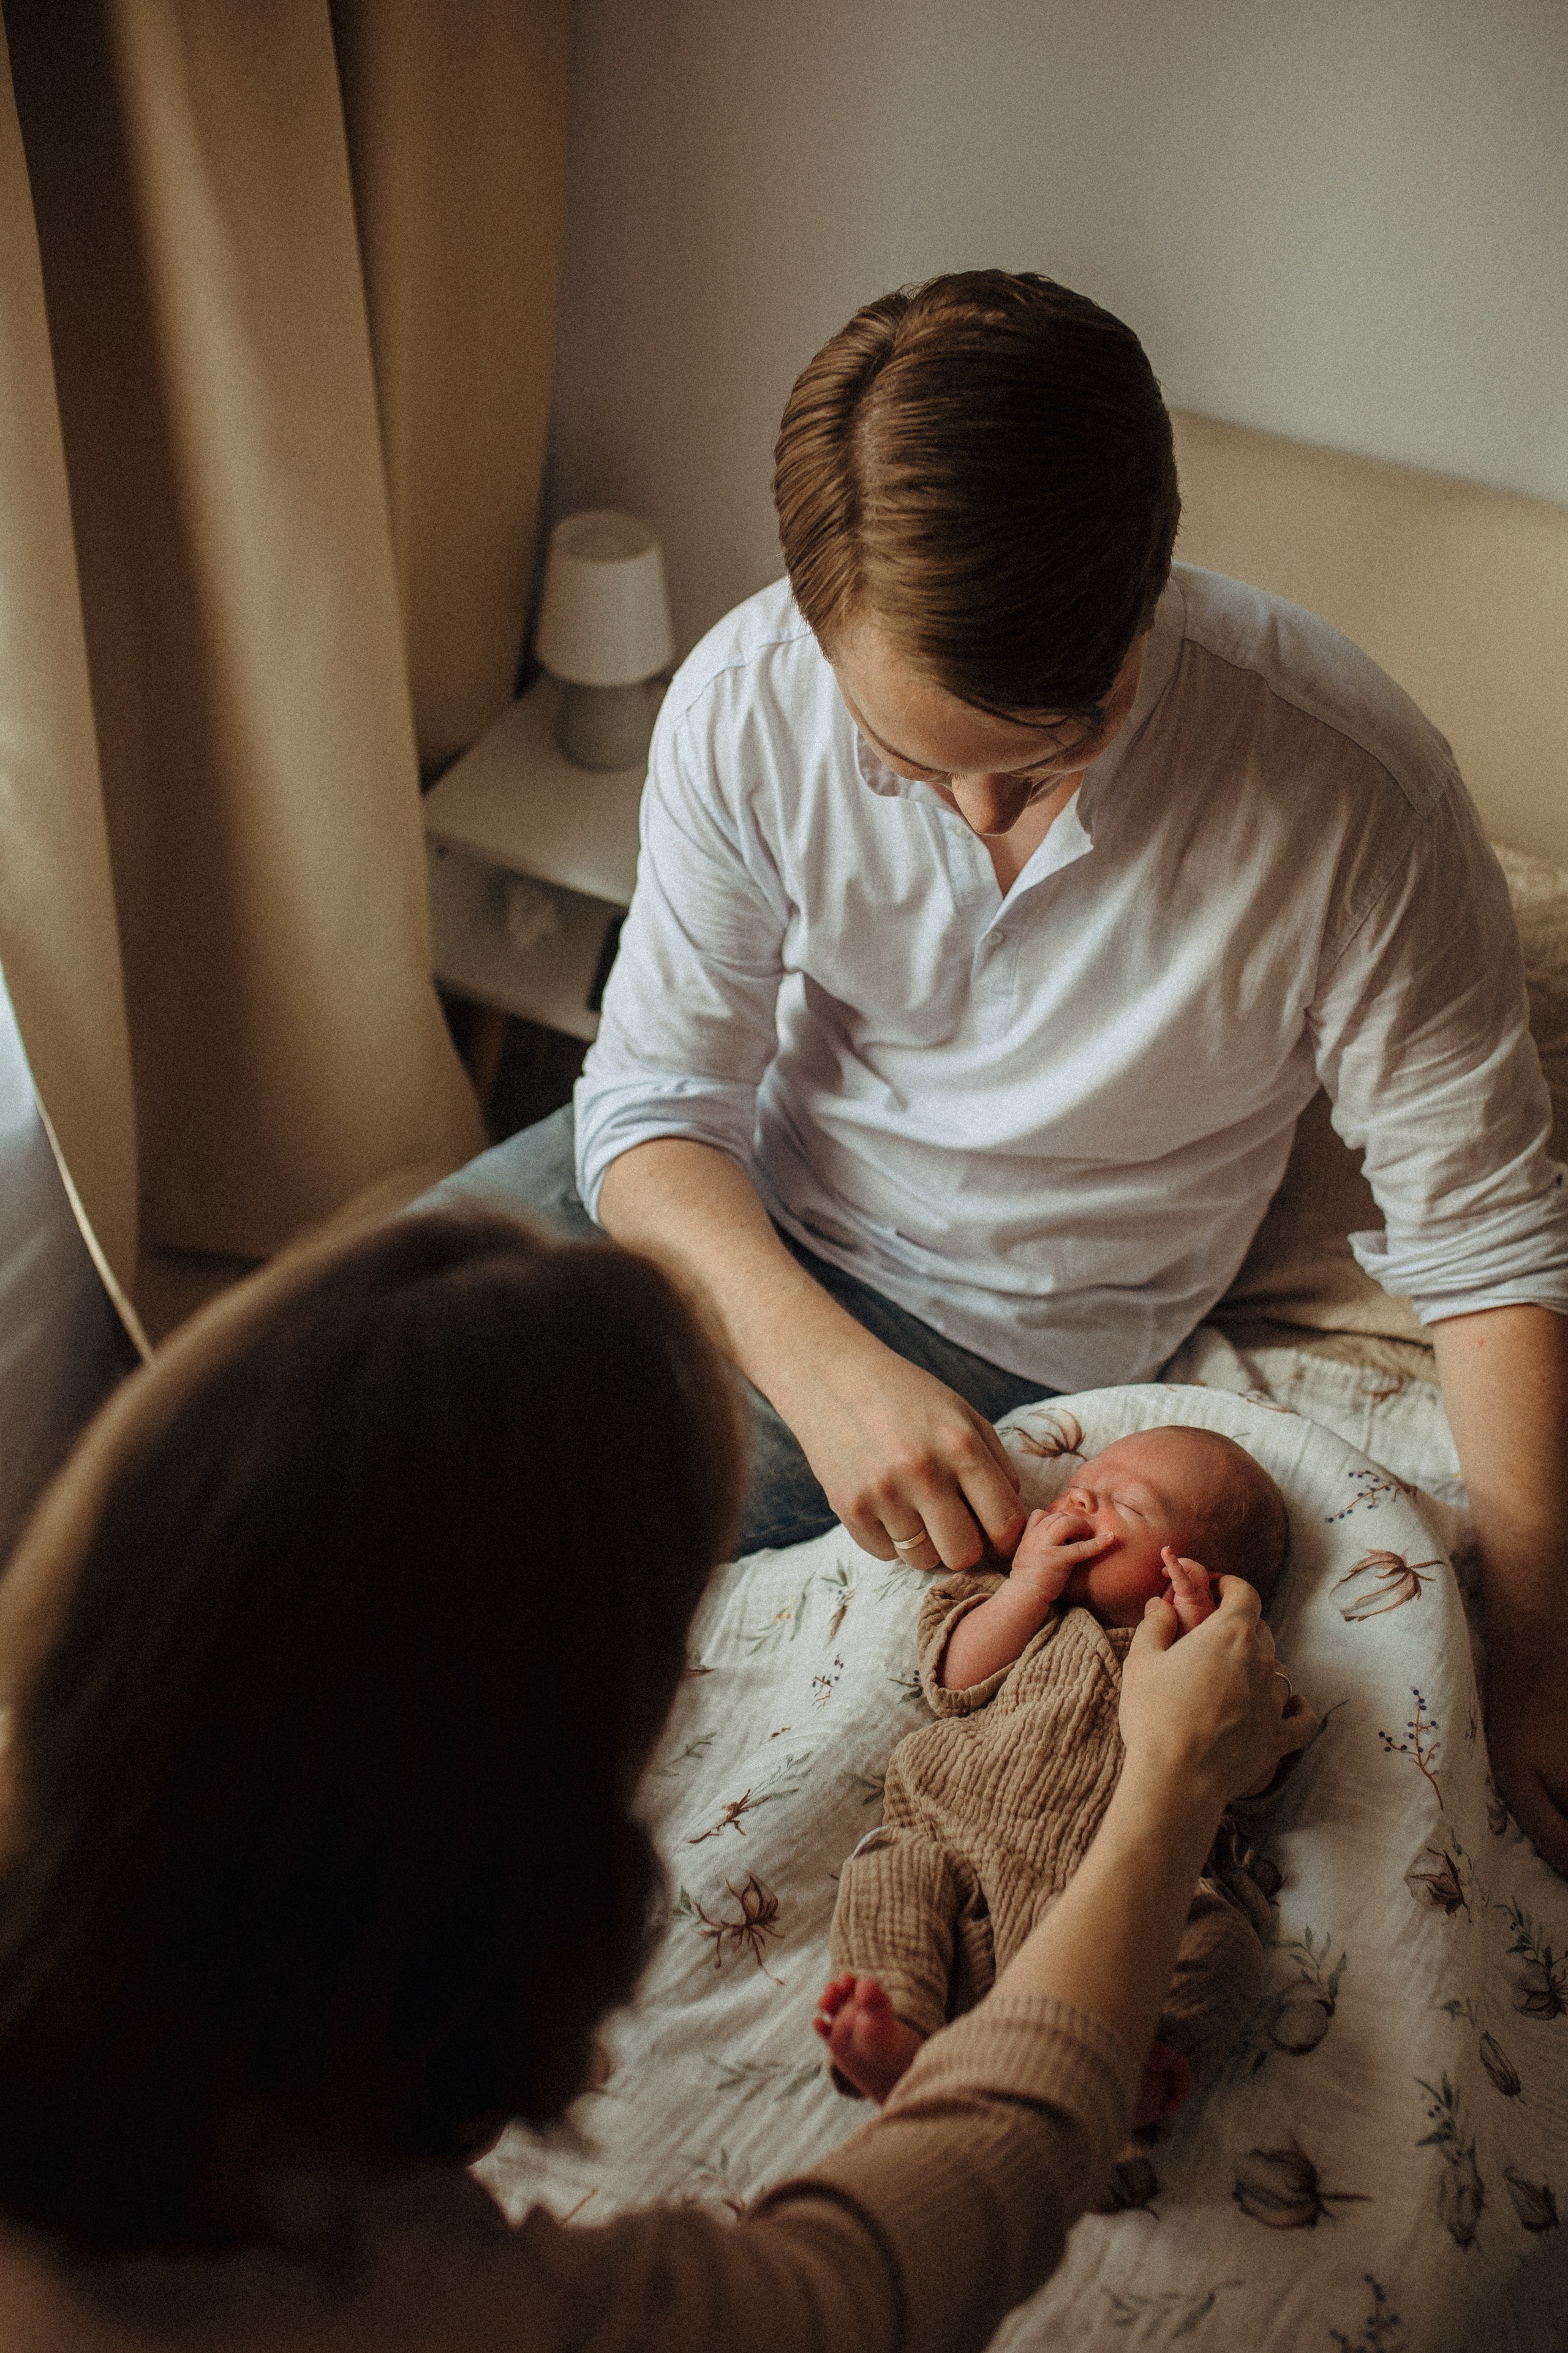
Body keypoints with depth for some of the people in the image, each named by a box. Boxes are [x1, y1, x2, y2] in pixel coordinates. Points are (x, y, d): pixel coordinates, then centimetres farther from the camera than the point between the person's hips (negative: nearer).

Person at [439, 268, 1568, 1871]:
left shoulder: (1351, 796, -31)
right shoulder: (745, 700, -23)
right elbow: (653, 1101, -15)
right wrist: (819, 1363, -33)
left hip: (1002, 1319, -3)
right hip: (740, 1204, 4)